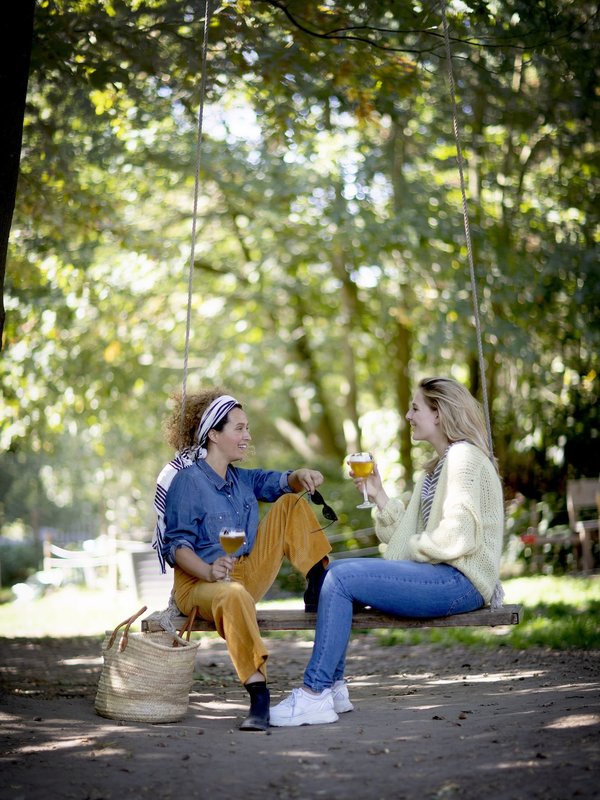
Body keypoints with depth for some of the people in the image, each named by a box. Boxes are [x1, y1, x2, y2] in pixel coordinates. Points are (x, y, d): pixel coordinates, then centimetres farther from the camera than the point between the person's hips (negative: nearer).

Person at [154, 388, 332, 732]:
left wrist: (301, 476, -12)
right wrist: (209, 572, -33)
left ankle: (320, 588, -1)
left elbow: (280, 483, 14)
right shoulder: (187, 480, -11)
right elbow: (176, 546, -15)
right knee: (234, 596, -45)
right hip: (199, 581, -8)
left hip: (247, 575, 8)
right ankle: (259, 698, -46)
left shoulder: (240, 478, 12)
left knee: (292, 504, 5)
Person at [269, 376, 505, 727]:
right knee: (329, 572, 7)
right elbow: (408, 531, 16)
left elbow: (456, 536, -20)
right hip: (437, 575, 11)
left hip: (460, 580, -11)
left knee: (342, 577, -21)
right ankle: (335, 686, 3)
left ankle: (315, 694, -17)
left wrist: (413, 549, -8)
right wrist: (379, 495, 7)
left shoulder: (465, 457, -9)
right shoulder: (439, 464, 23)